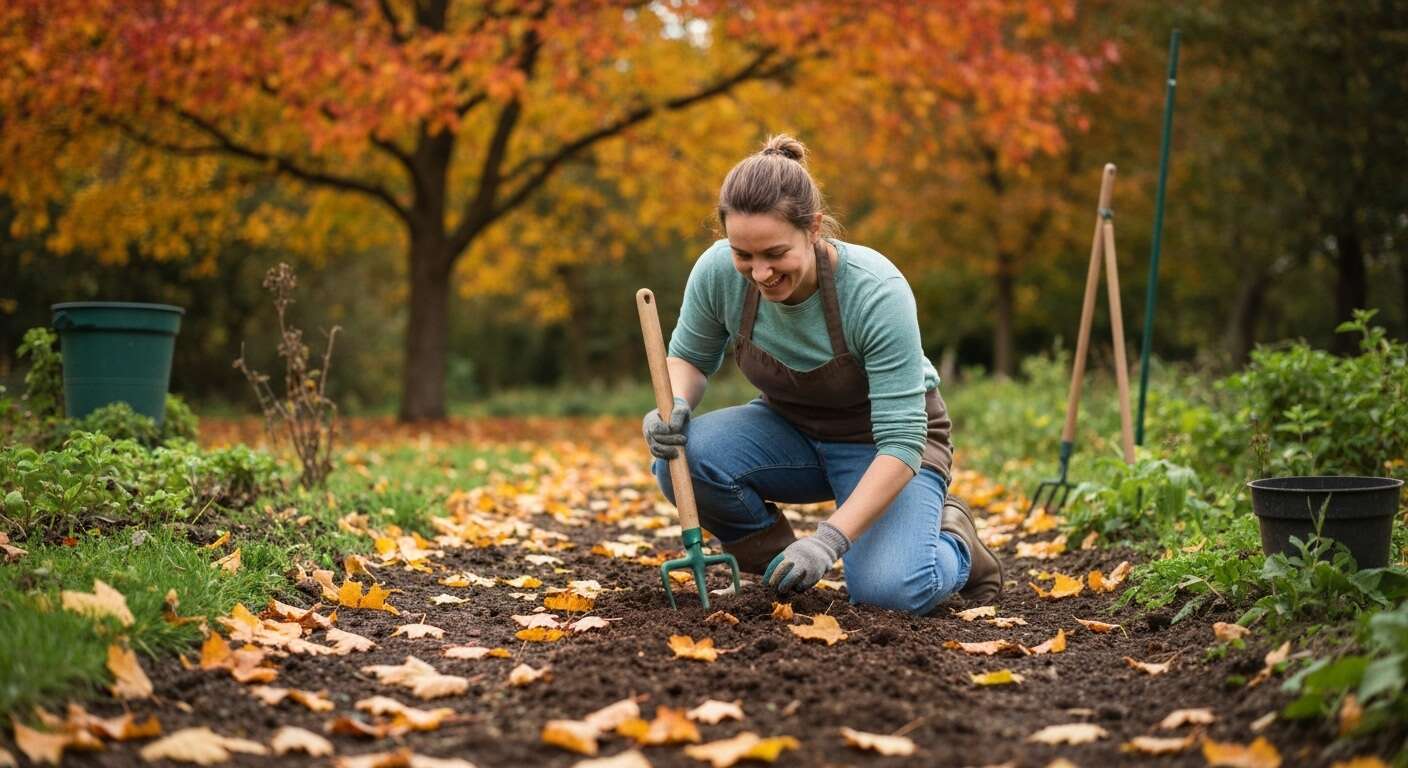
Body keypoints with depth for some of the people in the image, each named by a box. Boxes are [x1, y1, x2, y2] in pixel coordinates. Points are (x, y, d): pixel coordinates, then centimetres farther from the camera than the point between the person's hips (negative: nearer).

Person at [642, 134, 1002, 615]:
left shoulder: (877, 293, -32)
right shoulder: (718, 271, -21)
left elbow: (900, 443, -31)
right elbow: (689, 358, -1)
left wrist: (829, 540, -40)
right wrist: (674, 408, -24)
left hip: (883, 441, -4)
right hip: (792, 432, 4)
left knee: (891, 591, -28)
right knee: (681, 457, -27)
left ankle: (951, 542, 8)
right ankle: (778, 562, 0)